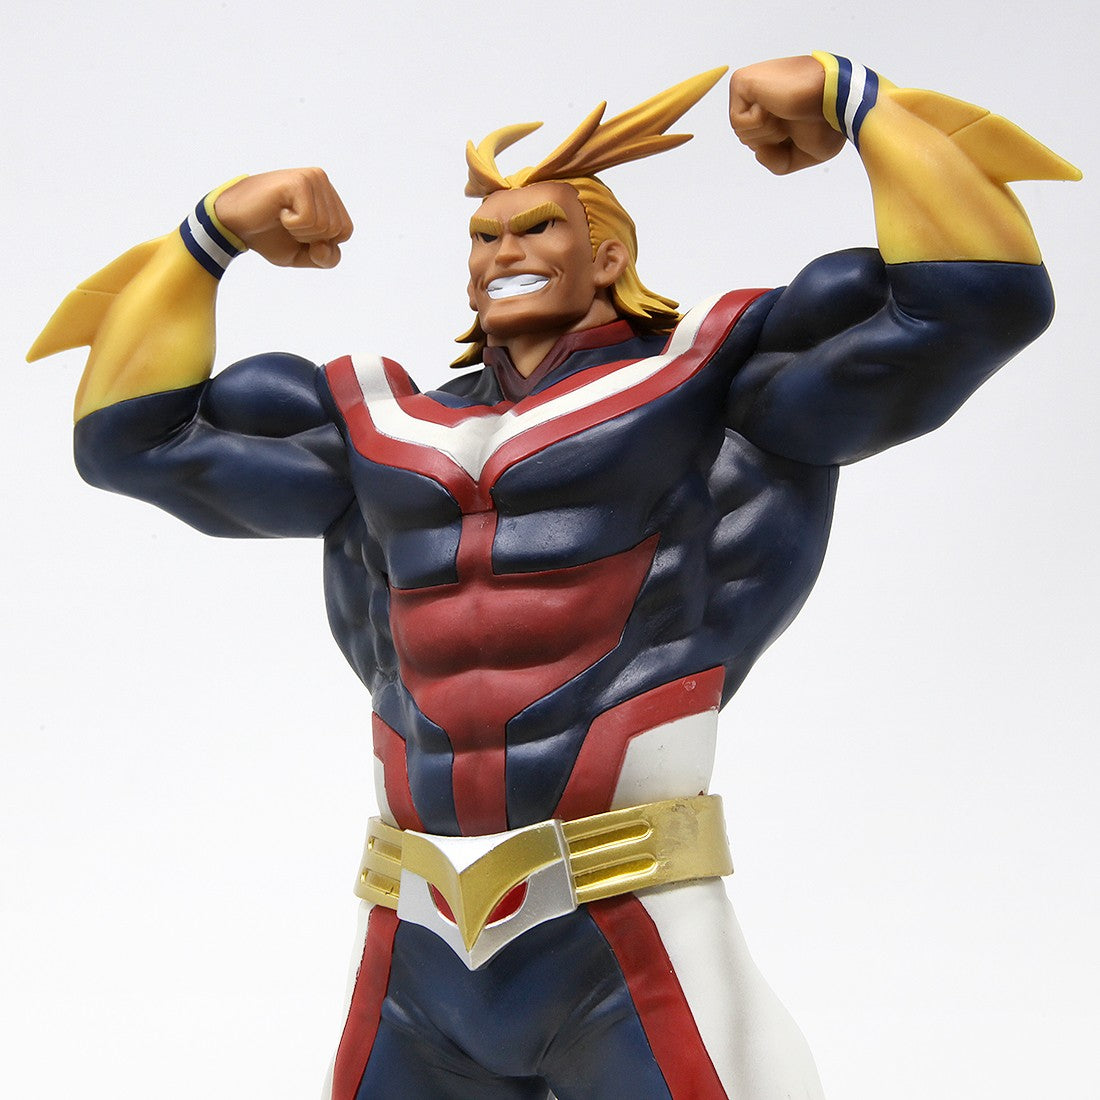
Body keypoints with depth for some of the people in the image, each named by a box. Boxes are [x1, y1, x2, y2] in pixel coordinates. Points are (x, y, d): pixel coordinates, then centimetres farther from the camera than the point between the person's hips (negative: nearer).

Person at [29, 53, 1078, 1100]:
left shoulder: (705, 380, 6)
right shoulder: (387, 427, 17)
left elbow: (978, 298, -2)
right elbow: (137, 436, 19)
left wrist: (848, 92, -4)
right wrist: (214, 228, 12)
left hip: (628, 947, -4)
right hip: (420, 957, 5)